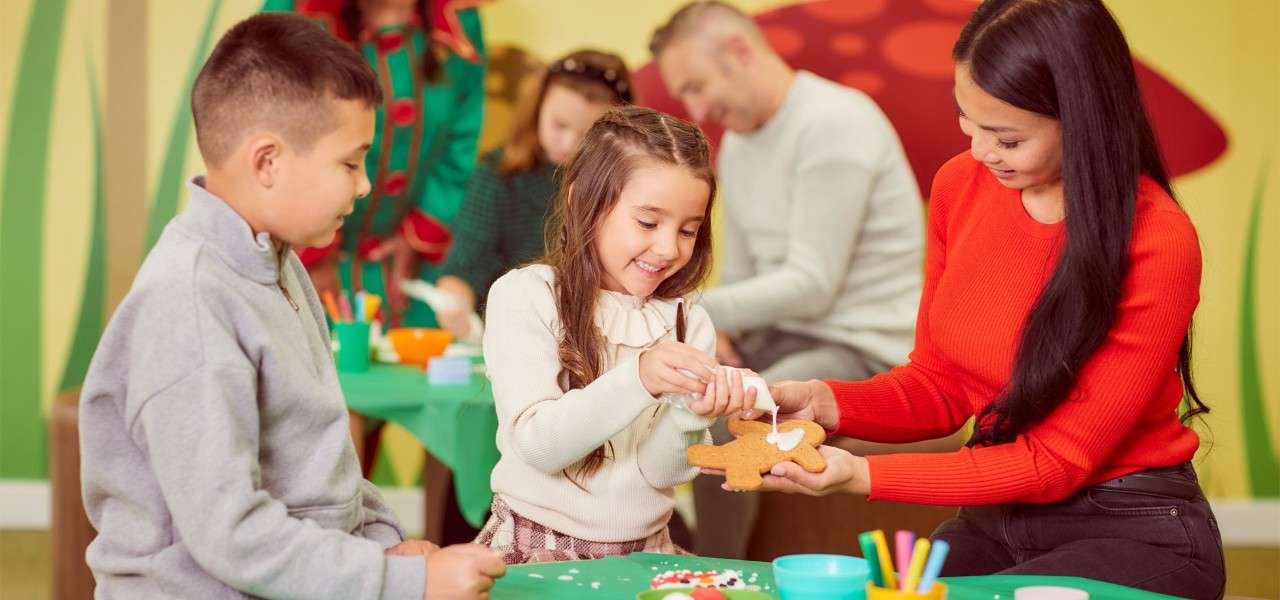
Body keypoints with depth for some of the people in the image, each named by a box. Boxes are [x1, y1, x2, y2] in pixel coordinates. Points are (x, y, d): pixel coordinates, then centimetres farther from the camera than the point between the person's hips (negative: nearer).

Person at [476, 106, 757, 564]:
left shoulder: (688, 323, 5)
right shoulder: (524, 297, -5)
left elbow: (661, 472, 0)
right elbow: (539, 445, -15)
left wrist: (690, 418, -21)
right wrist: (638, 379, -27)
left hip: (644, 549, 3)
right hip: (538, 546, -3)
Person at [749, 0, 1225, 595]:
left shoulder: (1158, 245, -21)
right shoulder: (961, 185, -3)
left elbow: (1056, 462, -17)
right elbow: (941, 384, 7)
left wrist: (863, 476, -24)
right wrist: (825, 403, -13)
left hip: (1133, 537, -5)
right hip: (995, 519, 5)